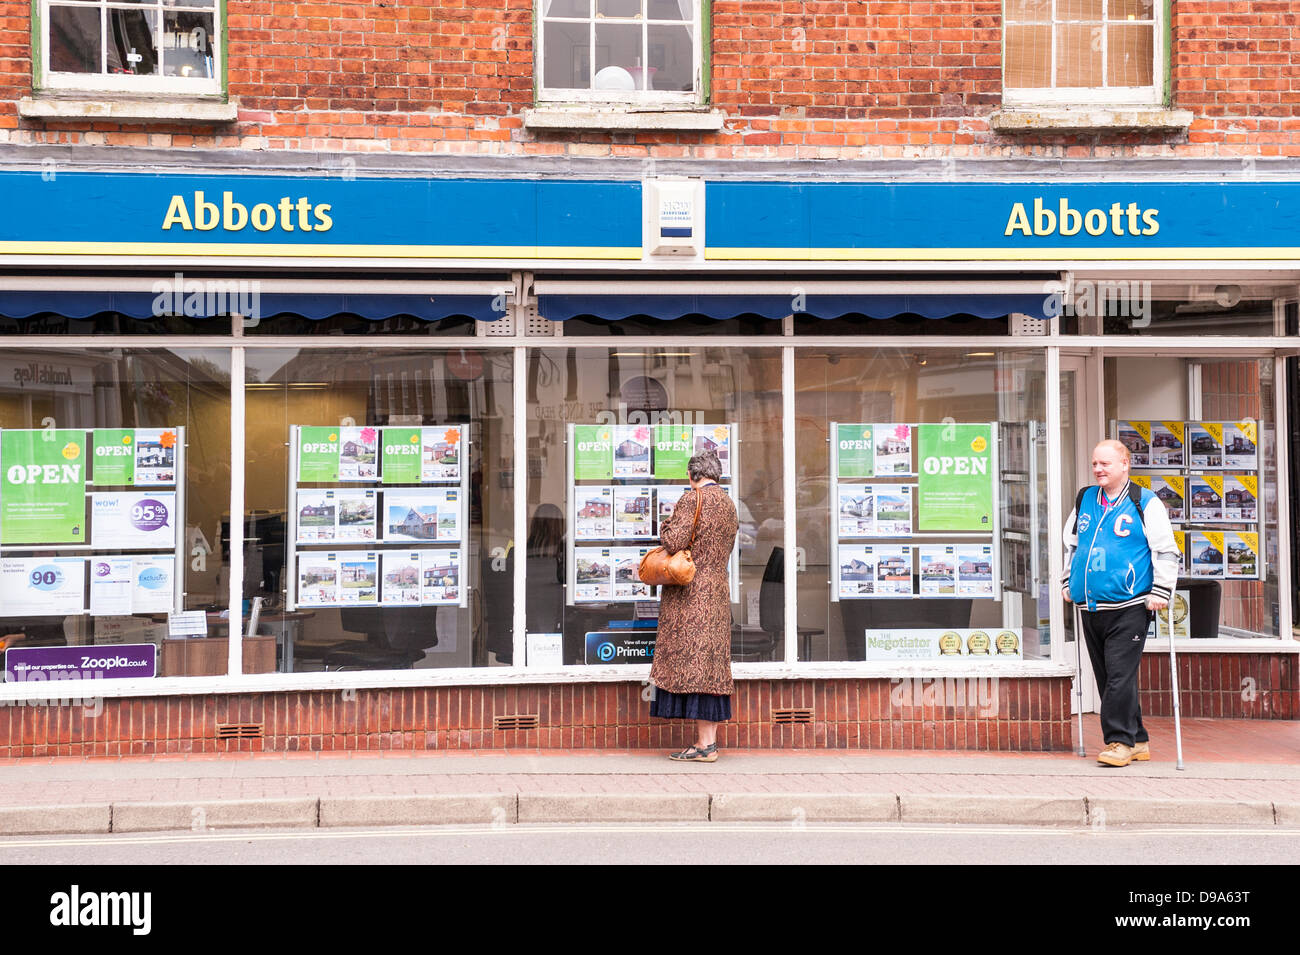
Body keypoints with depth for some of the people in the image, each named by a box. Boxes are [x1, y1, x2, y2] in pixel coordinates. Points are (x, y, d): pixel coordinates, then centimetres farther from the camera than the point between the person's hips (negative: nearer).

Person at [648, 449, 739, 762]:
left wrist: (666, 525, -1)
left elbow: (674, 542, -19)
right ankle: (710, 740, 13)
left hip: (691, 594, -8)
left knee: (693, 659, -7)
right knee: (712, 661, 9)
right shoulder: (728, 504, 14)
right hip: (718, 591, 8)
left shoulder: (691, 500, -11)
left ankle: (704, 745, -8)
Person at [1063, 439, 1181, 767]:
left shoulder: (1145, 503, -2)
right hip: (1089, 606, 6)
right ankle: (1137, 740, 21)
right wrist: (1067, 583, 21)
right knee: (1105, 677, 10)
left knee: (1120, 676, -10)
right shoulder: (1084, 500, 15)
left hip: (1128, 608, -6)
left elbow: (1166, 551, -4)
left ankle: (1120, 741, -2)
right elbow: (1069, 543, 26)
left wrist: (1160, 592, -9)